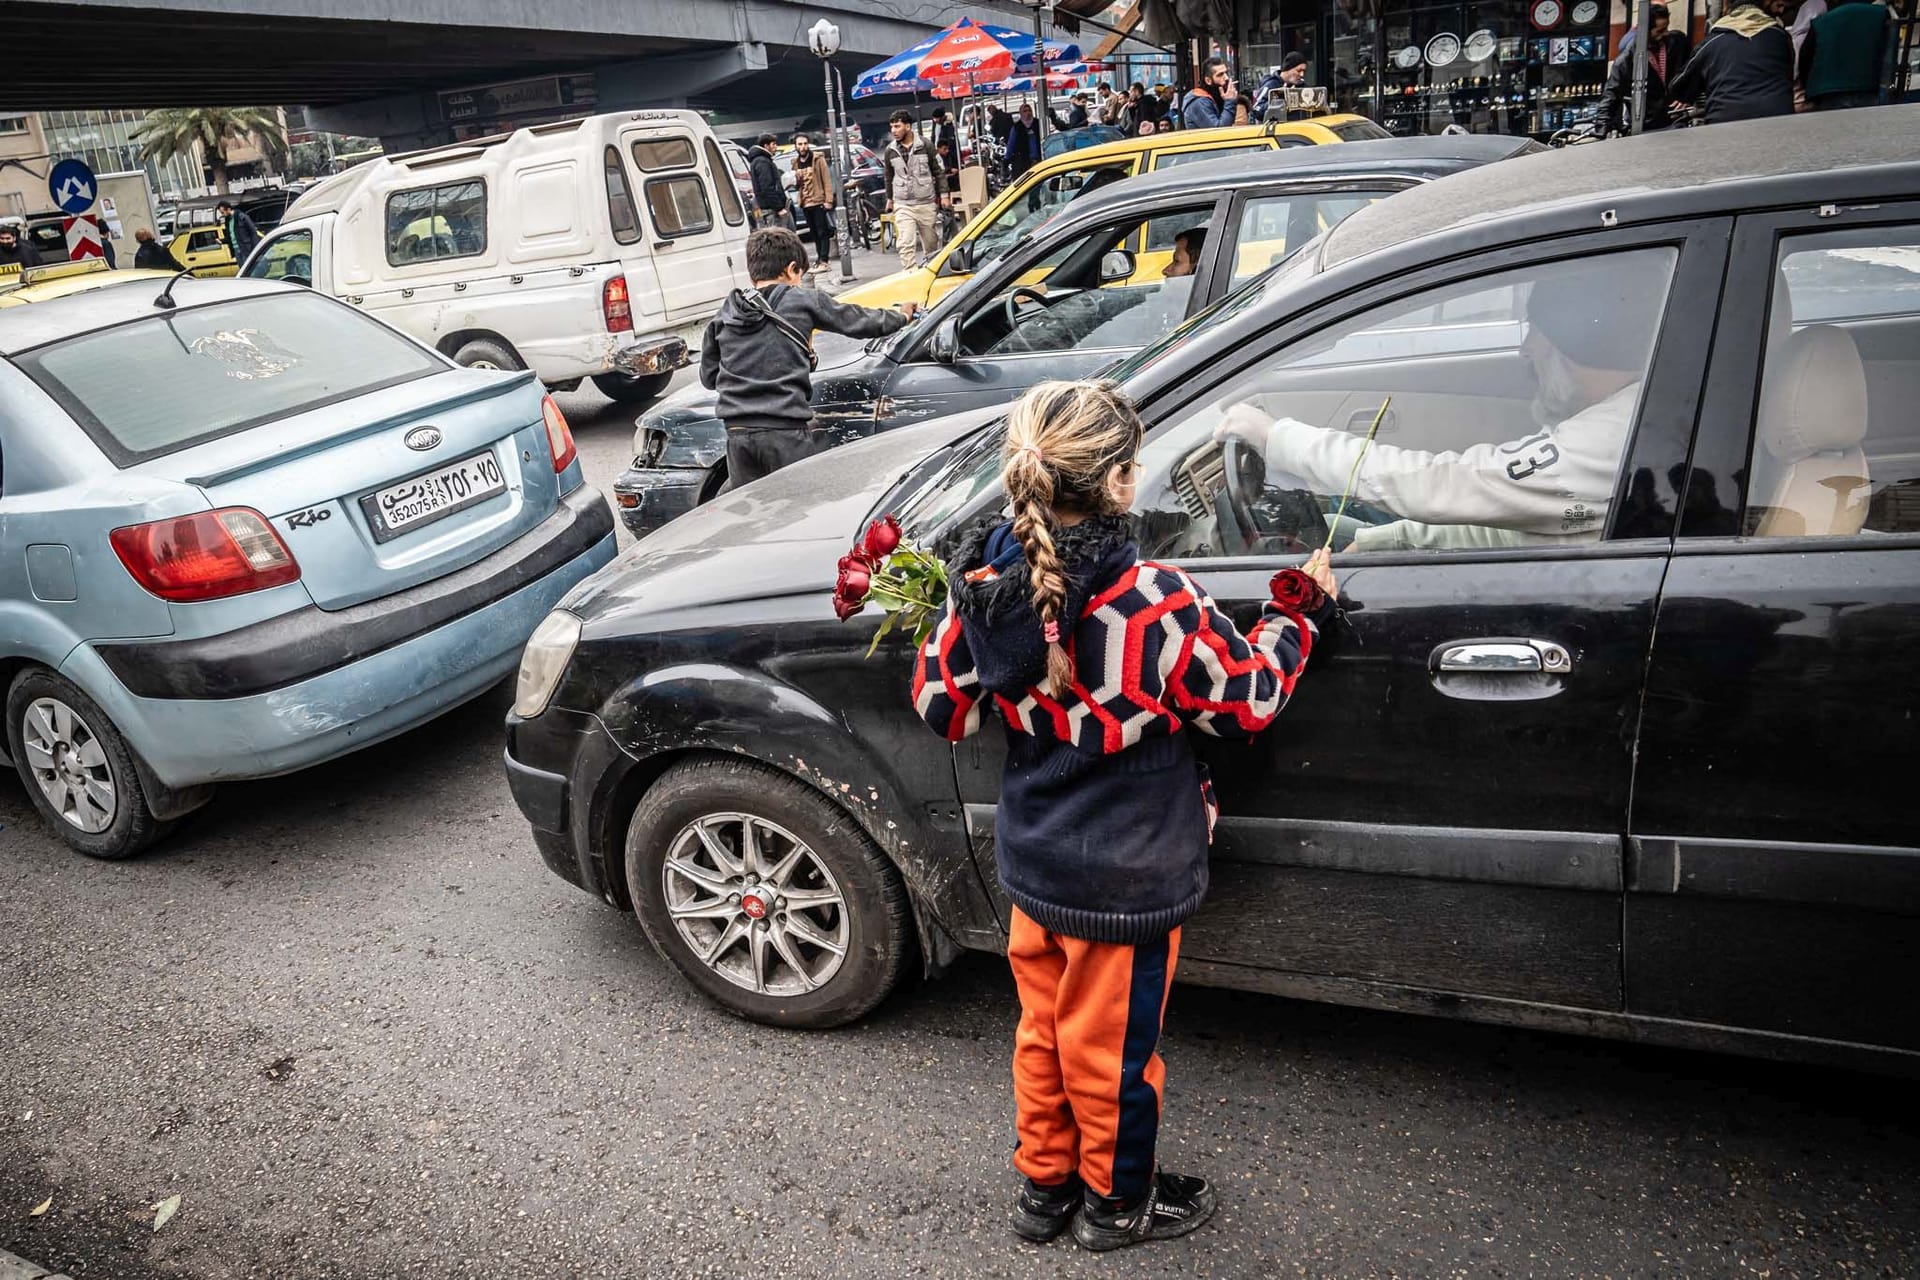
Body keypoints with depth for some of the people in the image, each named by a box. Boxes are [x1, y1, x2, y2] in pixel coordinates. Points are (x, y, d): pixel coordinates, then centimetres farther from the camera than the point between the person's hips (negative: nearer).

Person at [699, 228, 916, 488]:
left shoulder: (724, 316, 10)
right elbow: (858, 321, 14)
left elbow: (708, 377, 16)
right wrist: (901, 316, 32)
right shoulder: (803, 301, 1)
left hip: (738, 431, 4)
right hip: (787, 431, -4)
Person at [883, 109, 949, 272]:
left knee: (931, 241, 11)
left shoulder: (925, 145, -3)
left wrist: (943, 194, -1)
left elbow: (939, 171, 2)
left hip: (926, 203, 0)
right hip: (903, 205, 0)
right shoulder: (890, 150, 2)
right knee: (905, 243, -13)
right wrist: (889, 199, 19)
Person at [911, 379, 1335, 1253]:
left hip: (1032, 865, 5)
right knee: (1110, 1045, 16)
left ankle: (1045, 1182, 44)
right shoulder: (1157, 604, -28)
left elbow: (942, 706, 0)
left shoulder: (983, 588, -13)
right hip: (1126, 883, -5)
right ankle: (1118, 1201, 40)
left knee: (1045, 1028, 24)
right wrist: (1298, 613, 2)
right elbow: (1248, 701, -13)